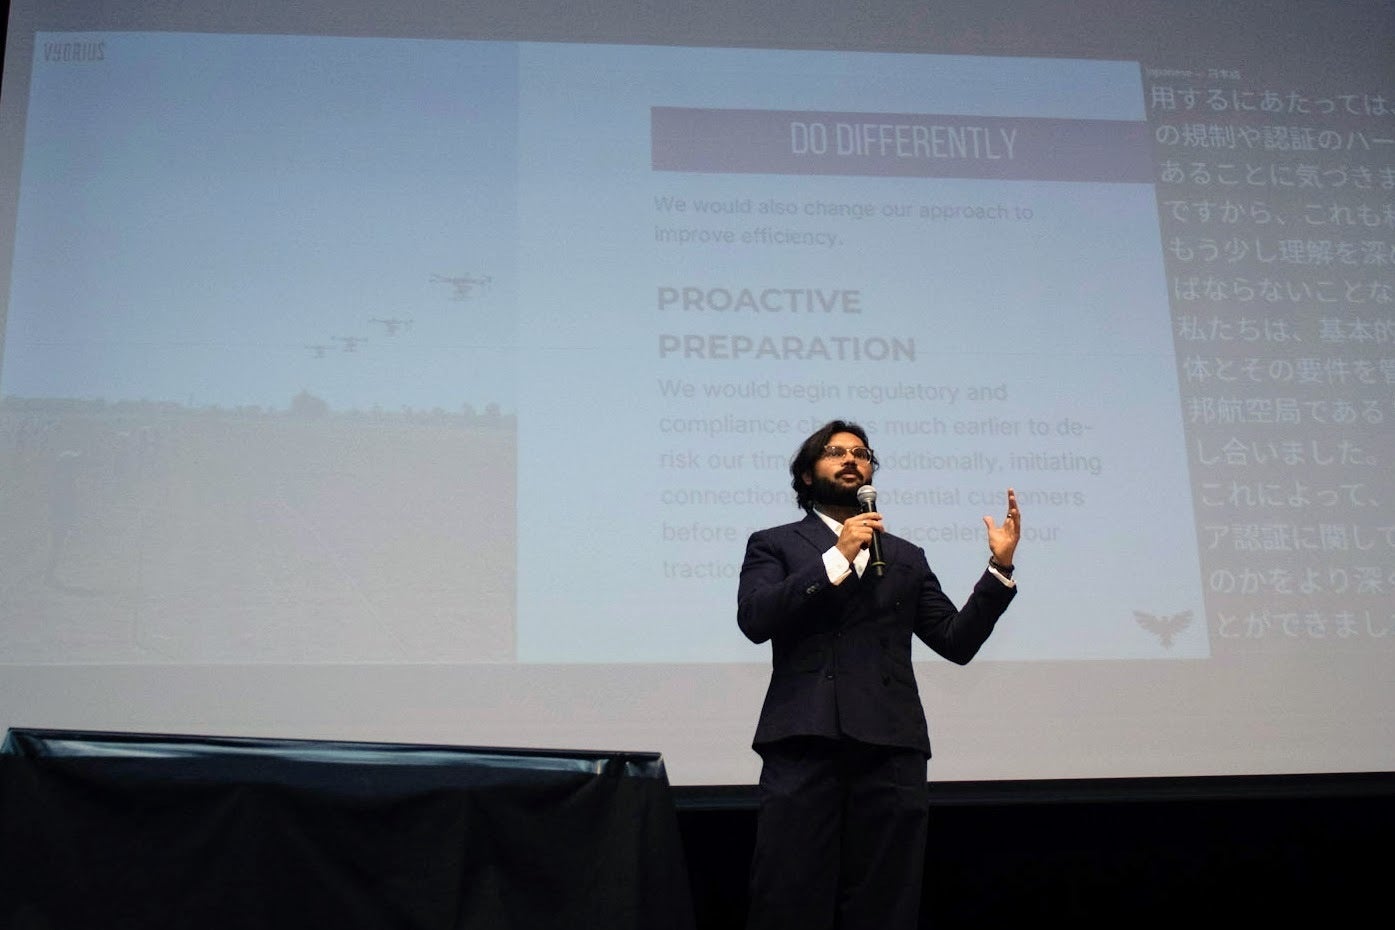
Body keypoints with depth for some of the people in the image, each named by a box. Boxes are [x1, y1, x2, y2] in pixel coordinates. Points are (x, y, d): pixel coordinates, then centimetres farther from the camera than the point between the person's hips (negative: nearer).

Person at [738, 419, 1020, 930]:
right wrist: (837, 558, -8)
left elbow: (957, 641, 14)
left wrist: (999, 566, 3)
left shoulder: (907, 557, 23)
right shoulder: (773, 544, 14)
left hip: (890, 747, 3)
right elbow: (755, 619, -5)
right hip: (804, 742, -3)